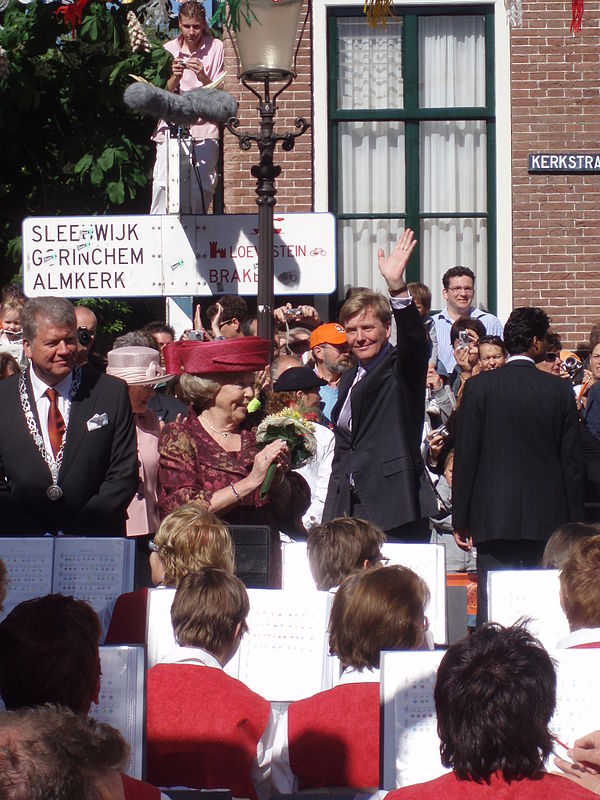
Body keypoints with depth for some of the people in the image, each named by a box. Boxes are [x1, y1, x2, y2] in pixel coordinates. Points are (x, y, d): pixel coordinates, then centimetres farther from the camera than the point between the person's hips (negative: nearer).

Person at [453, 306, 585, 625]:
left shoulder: (479, 387, -2)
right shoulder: (561, 390, 1)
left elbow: (465, 456, -1)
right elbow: (572, 460, 4)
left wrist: (460, 519, 5)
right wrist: (574, 521, 12)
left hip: (494, 518, -1)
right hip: (548, 518, 1)